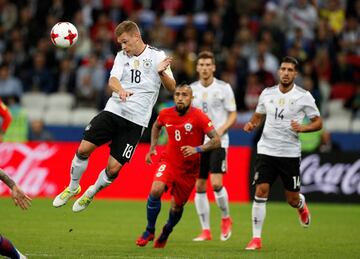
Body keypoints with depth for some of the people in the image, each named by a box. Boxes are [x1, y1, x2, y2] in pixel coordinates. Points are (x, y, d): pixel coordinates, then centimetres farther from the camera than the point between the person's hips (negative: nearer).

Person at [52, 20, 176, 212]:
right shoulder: (122, 56, 10)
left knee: (113, 168, -6)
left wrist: (162, 73, -26)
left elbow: (172, 88, -5)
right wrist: (120, 90, -30)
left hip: (135, 120, -3)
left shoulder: (157, 56, -1)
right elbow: (112, 80, -6)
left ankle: (91, 193, 24)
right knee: (84, 149, -9)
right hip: (113, 110, 3)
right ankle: (73, 187, 17)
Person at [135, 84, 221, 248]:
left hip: (189, 169, -1)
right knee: (156, 190, -25)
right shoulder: (166, 114, -6)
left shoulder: (199, 117, -18)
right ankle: (149, 231, -7)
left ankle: (165, 234, 40)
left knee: (177, 207, 9)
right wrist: (152, 147, 10)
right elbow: (156, 126, 20)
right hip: (168, 161, 1)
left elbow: (216, 141, -21)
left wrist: (197, 149, -35)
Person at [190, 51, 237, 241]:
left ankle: (226, 218, 9)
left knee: (216, 184, -16)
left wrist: (221, 130, -17)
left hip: (218, 142, -4)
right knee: (199, 187, 1)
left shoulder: (224, 88, -3)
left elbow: (233, 115, -1)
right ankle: (205, 231, 9)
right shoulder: (192, 89, 7)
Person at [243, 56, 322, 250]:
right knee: (260, 192, -12)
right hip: (266, 151, 2)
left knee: (292, 200, 6)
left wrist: (302, 128, -19)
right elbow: (258, 116, 19)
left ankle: (301, 205, 45)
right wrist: (251, 124, -3)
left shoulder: (304, 96, -4)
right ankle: (256, 238, -5)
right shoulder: (267, 93, 5)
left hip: (290, 153, -2)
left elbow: (318, 123, 1)